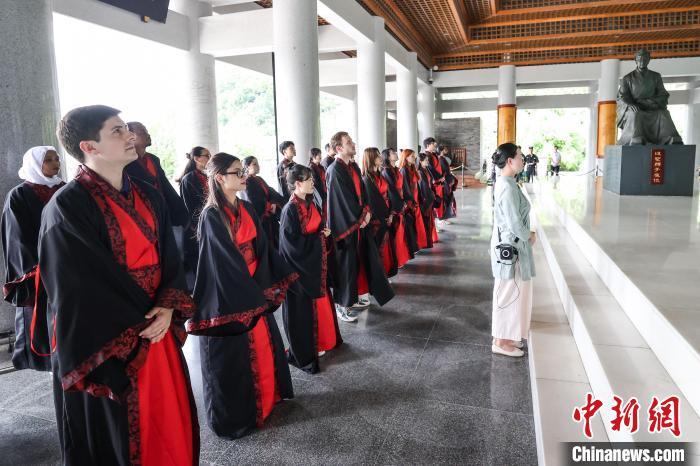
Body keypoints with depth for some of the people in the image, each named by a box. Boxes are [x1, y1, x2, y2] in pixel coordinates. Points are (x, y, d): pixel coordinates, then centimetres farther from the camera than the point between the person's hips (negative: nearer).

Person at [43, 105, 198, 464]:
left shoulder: (148, 197, 7)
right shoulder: (67, 207, -14)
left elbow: (170, 258, 7)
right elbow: (81, 288, -15)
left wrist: (169, 307, -8)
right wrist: (138, 322, -10)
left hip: (157, 332, 6)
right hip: (107, 348, -6)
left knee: (170, 424, 16)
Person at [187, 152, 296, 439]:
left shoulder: (247, 209, 5)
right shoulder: (212, 216, -17)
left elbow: (261, 247, 6)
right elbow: (224, 262, -18)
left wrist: (269, 283, -2)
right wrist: (255, 291, -15)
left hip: (255, 286, 7)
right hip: (228, 294, -7)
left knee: (263, 344, 18)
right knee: (233, 353, 7)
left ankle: (263, 398, 38)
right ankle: (234, 413, 26)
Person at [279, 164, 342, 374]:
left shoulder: (310, 204, 6)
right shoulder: (290, 210, -19)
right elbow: (293, 242, -22)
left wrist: (324, 233, -3)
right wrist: (319, 237, -15)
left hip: (316, 263, 8)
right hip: (301, 266, -8)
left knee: (319, 302, 17)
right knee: (303, 308, 3)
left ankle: (318, 341, 34)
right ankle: (303, 351, 17)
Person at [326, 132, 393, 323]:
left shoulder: (354, 167, 10)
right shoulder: (334, 171, -17)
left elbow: (362, 191, 11)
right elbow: (344, 199, -18)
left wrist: (366, 211, -4)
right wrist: (361, 217, -10)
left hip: (359, 221, 8)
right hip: (345, 225, -8)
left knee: (361, 259, 15)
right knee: (346, 264, -1)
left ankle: (357, 295, 31)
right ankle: (341, 305, 12)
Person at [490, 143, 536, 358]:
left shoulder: (504, 183, 9)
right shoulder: (508, 187, -23)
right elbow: (515, 224, -23)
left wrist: (527, 234, 10)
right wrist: (529, 235, -5)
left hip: (508, 245, 10)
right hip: (509, 248, -10)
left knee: (510, 293, 19)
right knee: (509, 294, 2)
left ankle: (506, 336, 31)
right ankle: (501, 342, 15)